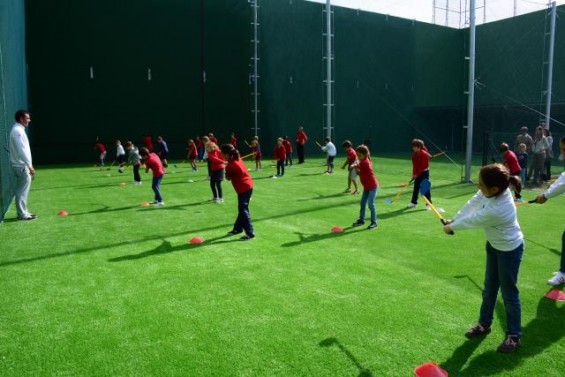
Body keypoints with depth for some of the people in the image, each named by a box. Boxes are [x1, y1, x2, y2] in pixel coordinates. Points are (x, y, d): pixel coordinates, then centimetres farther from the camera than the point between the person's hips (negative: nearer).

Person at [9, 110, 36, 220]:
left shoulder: (17, 130, 14)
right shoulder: (18, 131, -17)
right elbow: (22, 150, -23)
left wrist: (28, 165, 19)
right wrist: (30, 165, -24)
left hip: (20, 165, 10)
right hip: (21, 166, -10)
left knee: (21, 190, 14)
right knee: (22, 190, -5)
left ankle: (23, 212, 21)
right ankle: (23, 214, 0)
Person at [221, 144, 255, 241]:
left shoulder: (230, 165, -18)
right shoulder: (237, 159, 6)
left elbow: (228, 178, -2)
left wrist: (226, 173, 13)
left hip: (243, 189, -9)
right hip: (248, 186, 9)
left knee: (243, 211, -6)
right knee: (242, 209, 19)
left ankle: (250, 233, -7)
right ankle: (238, 228, 32)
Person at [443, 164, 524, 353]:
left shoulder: (495, 210, -40)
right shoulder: (495, 189, -20)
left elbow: (471, 221, -23)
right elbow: (472, 204, -5)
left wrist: (451, 227, -6)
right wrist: (453, 220, -5)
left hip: (509, 250, -8)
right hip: (494, 244, 8)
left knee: (509, 293, 8)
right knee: (489, 288, 21)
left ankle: (514, 336, 27)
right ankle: (484, 324, 39)